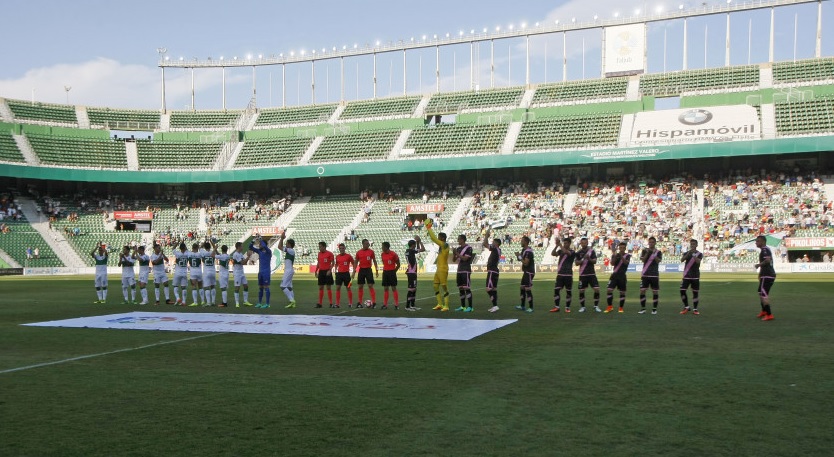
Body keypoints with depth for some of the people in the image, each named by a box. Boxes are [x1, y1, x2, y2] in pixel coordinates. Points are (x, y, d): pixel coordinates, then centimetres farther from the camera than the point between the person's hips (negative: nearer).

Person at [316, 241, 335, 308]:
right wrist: (316, 271, 10)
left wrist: (330, 270, -18)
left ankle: (331, 303, 2)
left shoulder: (329, 253, -7)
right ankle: (320, 303, 10)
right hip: (321, 272, 5)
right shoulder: (319, 253, 10)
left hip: (327, 272, -5)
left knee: (328, 287, -3)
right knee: (320, 287, 6)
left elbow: (333, 263, -8)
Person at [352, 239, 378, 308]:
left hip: (368, 270, -2)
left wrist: (376, 270, -1)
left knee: (370, 286, -8)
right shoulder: (358, 252, 2)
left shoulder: (371, 251, -1)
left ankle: (374, 302, -7)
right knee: (360, 286, 7)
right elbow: (356, 262, 9)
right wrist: (354, 271, 3)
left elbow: (374, 261, 5)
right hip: (361, 270, 2)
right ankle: (360, 302, 15)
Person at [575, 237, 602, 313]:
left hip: (592, 273, 0)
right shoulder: (578, 252, 3)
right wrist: (583, 259, -18)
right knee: (581, 291, 1)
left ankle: (596, 306, 4)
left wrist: (589, 259, -23)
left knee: (597, 289, -10)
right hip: (582, 274, 1)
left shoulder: (592, 250, 1)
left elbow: (595, 261, -4)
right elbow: (576, 263, -2)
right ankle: (582, 307, 15)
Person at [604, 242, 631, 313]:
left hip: (622, 276, -1)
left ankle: (621, 308, 14)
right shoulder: (615, 255, 6)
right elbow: (612, 263, -9)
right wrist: (615, 256, -24)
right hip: (614, 275, 1)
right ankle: (610, 307, 3)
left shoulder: (627, 255, 1)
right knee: (609, 290, -8)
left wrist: (621, 255, -33)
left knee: (622, 292, 2)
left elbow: (626, 262, -19)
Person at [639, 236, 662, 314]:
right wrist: (647, 253, -22)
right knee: (642, 291, -3)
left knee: (655, 292, 1)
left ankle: (654, 309, 11)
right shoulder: (645, 250, 5)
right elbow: (643, 259, -9)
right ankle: (643, 309, 5)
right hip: (645, 274, 0)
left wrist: (654, 254, -26)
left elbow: (658, 261, -13)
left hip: (654, 275, 0)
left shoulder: (658, 252, 3)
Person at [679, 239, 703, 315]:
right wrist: (688, 253, -27)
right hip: (686, 276, 1)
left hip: (695, 276, -1)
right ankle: (686, 307, 9)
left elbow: (698, 261, -19)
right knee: (682, 291, -5)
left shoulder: (699, 254, 1)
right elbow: (682, 260, -14)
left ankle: (695, 309, 9)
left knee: (695, 292, 1)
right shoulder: (686, 253, 6)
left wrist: (693, 254, -32)